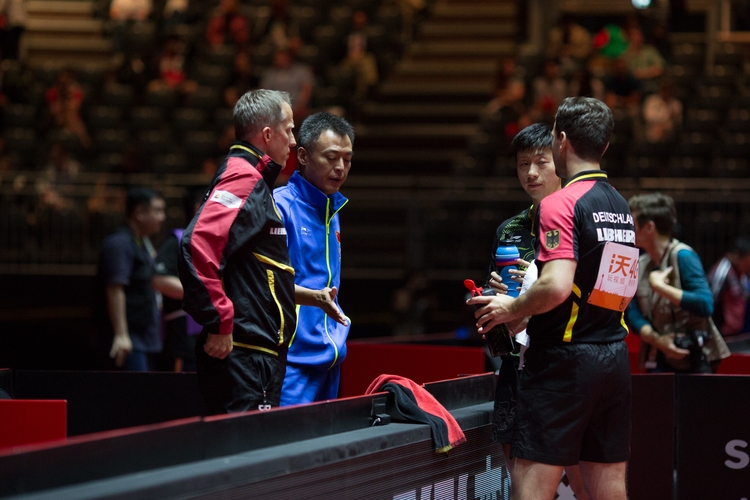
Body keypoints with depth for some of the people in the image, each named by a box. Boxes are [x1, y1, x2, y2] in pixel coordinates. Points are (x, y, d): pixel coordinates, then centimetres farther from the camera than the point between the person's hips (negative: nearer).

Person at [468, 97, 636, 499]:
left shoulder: (560, 204, -12)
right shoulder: (622, 207, 12)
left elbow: (556, 287, -24)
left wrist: (510, 309, -6)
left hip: (564, 358, -8)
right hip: (615, 358, 8)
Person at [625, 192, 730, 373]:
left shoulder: (683, 256, -12)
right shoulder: (639, 265, 7)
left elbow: (705, 305, -23)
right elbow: (632, 314, 0)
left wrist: (660, 287, -24)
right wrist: (658, 340, -17)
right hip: (658, 363, 6)